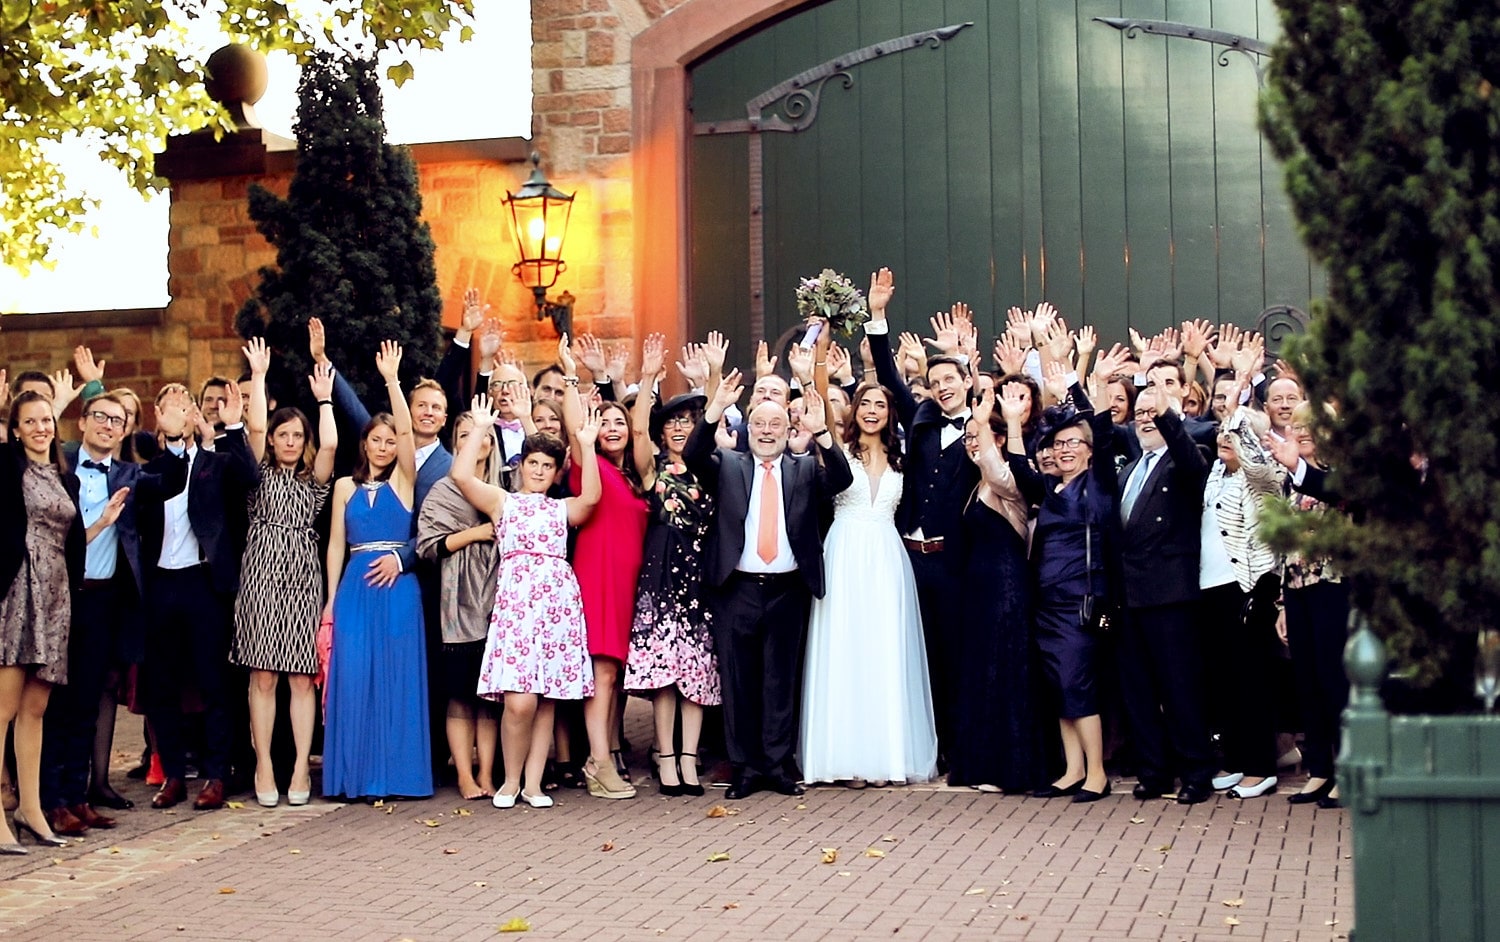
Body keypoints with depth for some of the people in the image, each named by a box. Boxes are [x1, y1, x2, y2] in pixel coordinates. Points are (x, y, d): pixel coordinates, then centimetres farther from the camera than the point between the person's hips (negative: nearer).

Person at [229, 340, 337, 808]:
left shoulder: (313, 479, 13)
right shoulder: (261, 473, 10)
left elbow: (330, 444, -5)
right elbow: (255, 426, -5)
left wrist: (324, 399, 2)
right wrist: (258, 375, -1)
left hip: (302, 579, 1)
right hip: (262, 576, -1)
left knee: (302, 677, -1)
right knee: (263, 676, -3)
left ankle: (301, 768, -1)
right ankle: (264, 767, 1)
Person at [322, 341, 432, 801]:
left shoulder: (403, 479, 6)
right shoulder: (345, 486, 11)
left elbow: (407, 431, -8)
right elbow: (336, 544, 9)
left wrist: (392, 380, -11)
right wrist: (331, 597, 3)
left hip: (398, 588, -1)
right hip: (355, 588, 1)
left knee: (397, 678, -1)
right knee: (353, 677, -2)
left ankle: (395, 775, 5)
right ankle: (355, 775, 5)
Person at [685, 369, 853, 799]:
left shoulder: (806, 469, 9)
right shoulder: (727, 465, 8)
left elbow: (842, 479, -8)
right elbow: (693, 456, -10)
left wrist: (821, 432, -22)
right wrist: (716, 409, -24)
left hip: (787, 591, 0)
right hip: (736, 590, 0)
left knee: (780, 679, 6)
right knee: (738, 679, 3)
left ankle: (780, 765, 13)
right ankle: (746, 767, 11)